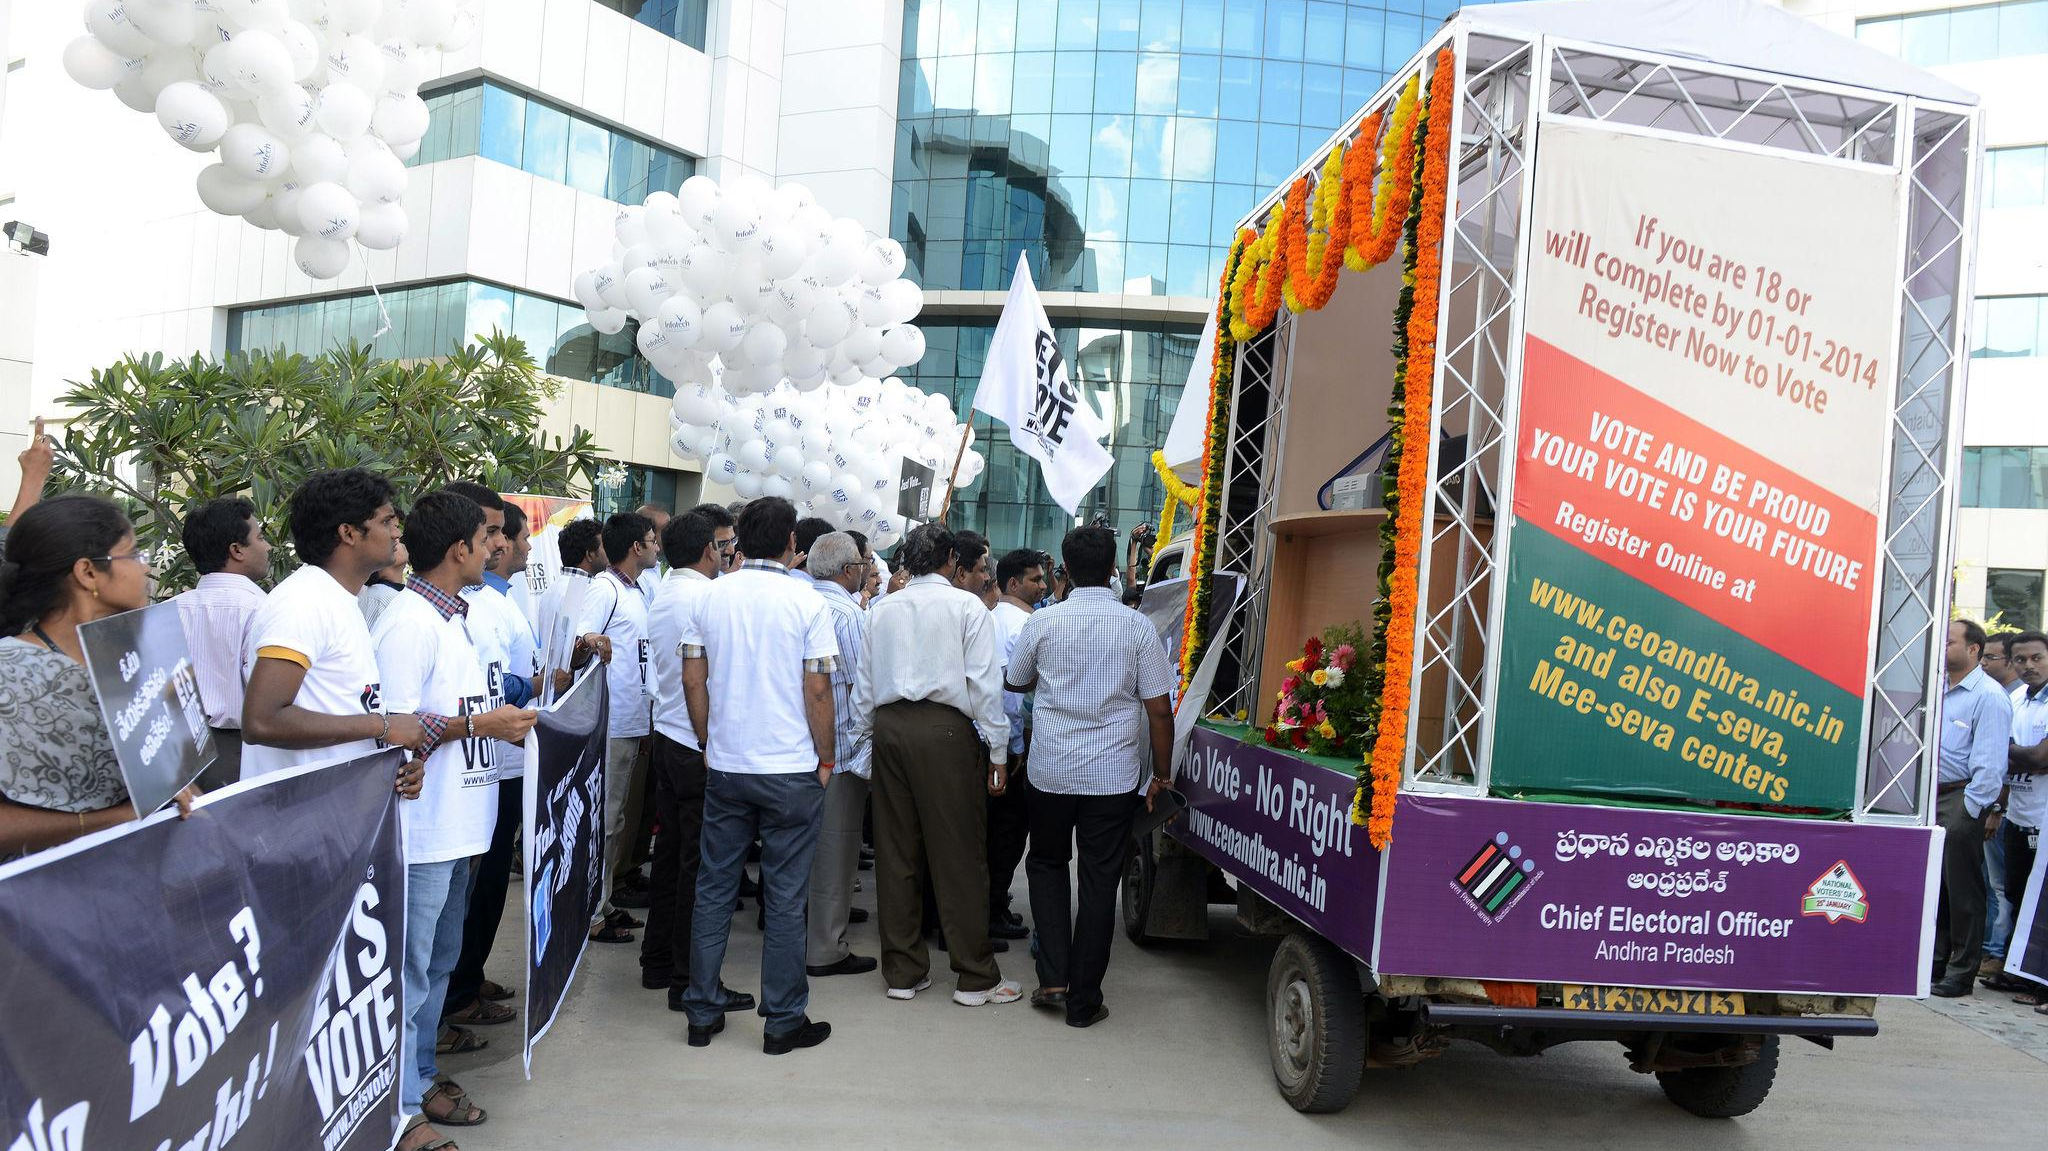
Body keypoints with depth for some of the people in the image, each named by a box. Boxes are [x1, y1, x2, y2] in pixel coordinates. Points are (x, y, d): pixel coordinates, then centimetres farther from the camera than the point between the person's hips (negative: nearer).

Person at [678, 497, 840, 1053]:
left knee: (714, 888, 13)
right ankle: (783, 1021, 14)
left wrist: (711, 743, 15)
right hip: (791, 771, -3)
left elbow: (693, 680, 3)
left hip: (725, 767, 4)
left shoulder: (709, 597, 1)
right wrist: (824, 760, 2)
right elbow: (817, 691, -9)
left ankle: (703, 1012, 21)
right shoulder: (807, 603, -9)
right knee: (785, 897, 5)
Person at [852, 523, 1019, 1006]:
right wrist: (998, 751, -2)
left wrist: (863, 740, 22)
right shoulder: (966, 606, 0)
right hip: (946, 730, -5)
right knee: (959, 854, 0)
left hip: (889, 727, 5)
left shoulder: (882, 609, 13)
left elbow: (864, 684, 15)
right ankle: (974, 977, 7)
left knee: (895, 852, 10)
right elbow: (984, 683, -5)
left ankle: (902, 971, 18)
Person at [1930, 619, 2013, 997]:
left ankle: (1961, 973, 8)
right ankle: (1936, 961, 25)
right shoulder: (1941, 692, 14)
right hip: (1934, 797, 8)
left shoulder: (1989, 696, -11)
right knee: (1934, 885, 14)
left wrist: (1970, 811, -17)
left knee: (1963, 891, 0)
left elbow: (1990, 762, -15)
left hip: (1962, 801, -8)